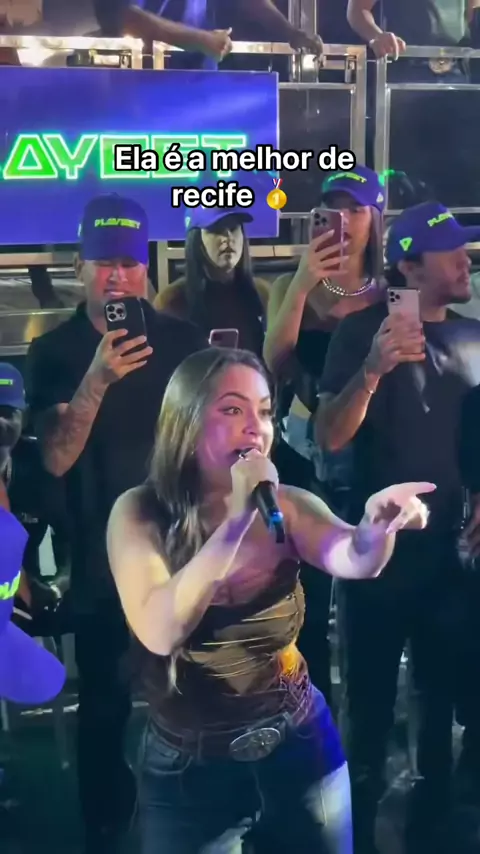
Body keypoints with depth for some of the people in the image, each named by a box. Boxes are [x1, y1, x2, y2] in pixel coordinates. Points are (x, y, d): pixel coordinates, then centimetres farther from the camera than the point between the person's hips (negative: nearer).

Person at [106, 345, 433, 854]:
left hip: (300, 743, 2)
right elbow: (159, 633, -28)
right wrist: (238, 519, -33)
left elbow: (355, 560, -25)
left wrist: (378, 523, -47)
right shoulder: (140, 513, -14)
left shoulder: (287, 507, -7)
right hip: (188, 765, -2)